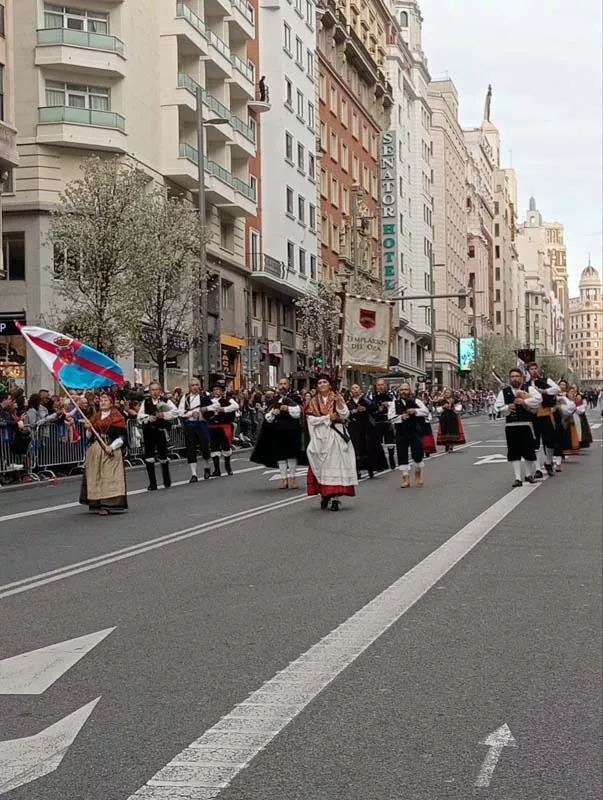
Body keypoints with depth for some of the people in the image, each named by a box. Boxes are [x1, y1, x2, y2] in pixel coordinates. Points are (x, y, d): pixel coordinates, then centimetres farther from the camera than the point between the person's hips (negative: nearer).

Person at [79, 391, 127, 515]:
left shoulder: (117, 417, -1)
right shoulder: (95, 417, 13)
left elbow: (122, 437, -6)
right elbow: (89, 437, 13)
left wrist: (112, 447, -19)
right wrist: (88, 428, -7)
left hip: (111, 452, -5)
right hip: (95, 451, 5)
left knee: (110, 476, -8)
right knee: (96, 477, 4)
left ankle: (108, 504, -8)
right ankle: (96, 504, 8)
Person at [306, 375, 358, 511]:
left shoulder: (337, 398, 7)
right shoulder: (313, 401, 10)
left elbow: (345, 415, -2)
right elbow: (311, 419, 0)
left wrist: (339, 403, -17)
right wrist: (327, 418, -8)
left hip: (335, 435, -1)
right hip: (320, 437, 2)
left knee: (335, 463, -8)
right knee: (322, 465, -2)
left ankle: (335, 498, -11)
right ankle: (324, 494, 6)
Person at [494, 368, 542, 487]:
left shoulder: (529, 389, 5)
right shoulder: (504, 392, 9)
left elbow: (538, 399, -11)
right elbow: (497, 407, 4)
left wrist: (524, 401, -18)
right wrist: (507, 408, -13)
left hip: (526, 425, -1)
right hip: (511, 426, 1)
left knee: (529, 450, 5)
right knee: (514, 453, 0)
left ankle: (529, 474, 26)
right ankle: (518, 478, 6)